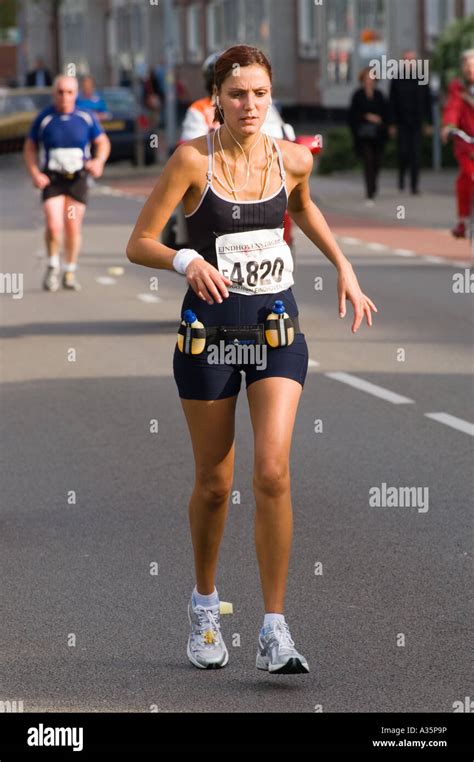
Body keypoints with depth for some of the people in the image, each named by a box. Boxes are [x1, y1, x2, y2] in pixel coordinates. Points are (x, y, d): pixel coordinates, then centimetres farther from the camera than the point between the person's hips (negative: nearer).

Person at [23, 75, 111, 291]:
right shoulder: (44, 118, -5)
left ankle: (70, 273, 21)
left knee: (73, 227, 5)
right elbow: (29, 147, 5)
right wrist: (35, 174, -9)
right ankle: (53, 267, 8)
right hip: (52, 180, -1)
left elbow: (102, 142, 7)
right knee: (53, 226, -15)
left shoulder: (86, 117, -3)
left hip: (77, 179, 1)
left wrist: (99, 160, -13)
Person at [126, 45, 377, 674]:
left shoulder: (293, 160, 0)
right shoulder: (193, 160, -10)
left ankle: (275, 629, -10)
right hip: (210, 327, -2)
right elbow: (139, 244, -9)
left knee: (273, 472, -14)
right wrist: (186, 261, -27)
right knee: (214, 484, 7)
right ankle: (205, 603, 33)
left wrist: (343, 267, 19)